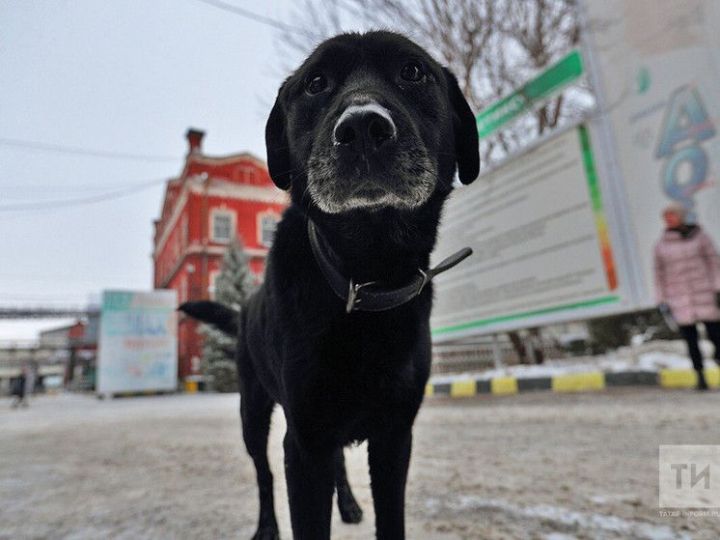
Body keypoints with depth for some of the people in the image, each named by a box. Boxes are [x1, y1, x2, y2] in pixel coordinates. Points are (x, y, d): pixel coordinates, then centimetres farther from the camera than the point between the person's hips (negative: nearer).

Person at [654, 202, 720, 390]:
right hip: (680, 300, 1)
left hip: (705, 293, -1)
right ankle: (700, 376, 14)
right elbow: (659, 273, 7)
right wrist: (662, 300, 3)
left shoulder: (698, 235, 1)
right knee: (691, 340, 3)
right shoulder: (661, 244, 4)